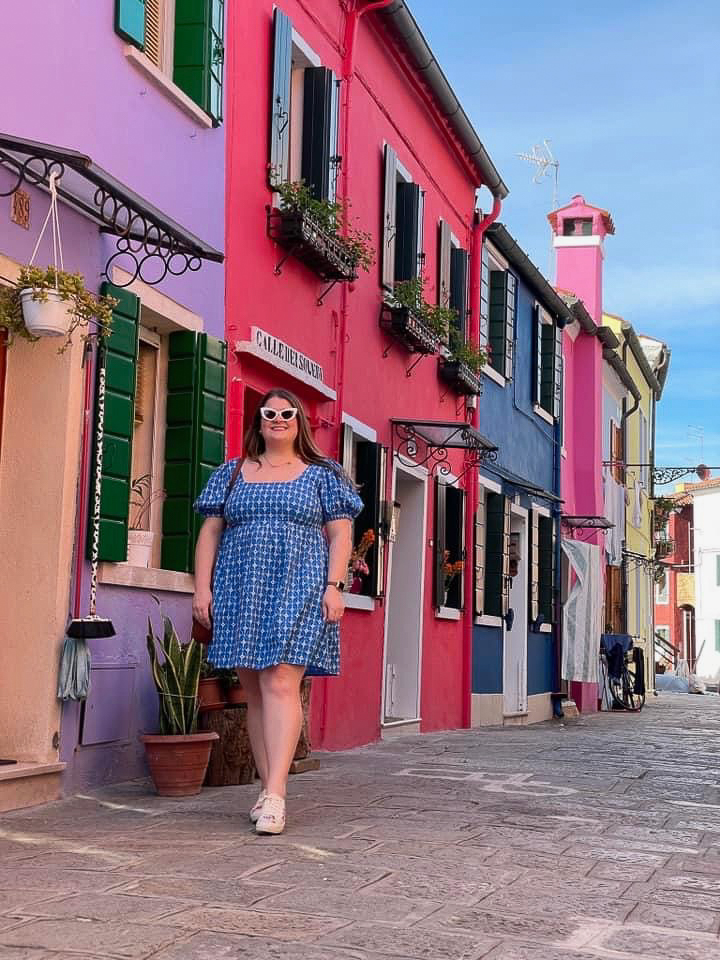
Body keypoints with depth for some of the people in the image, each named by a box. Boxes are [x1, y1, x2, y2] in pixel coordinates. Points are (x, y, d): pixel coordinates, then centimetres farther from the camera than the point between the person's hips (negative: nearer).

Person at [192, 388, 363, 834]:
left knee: (281, 685, -15)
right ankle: (268, 787, 12)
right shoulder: (232, 474, 16)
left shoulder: (322, 475, 10)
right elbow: (210, 532, 13)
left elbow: (340, 534, 5)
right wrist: (202, 587, 3)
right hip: (241, 591, 4)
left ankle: (275, 794, -20)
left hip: (298, 590, -3)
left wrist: (334, 586, -8)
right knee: (255, 692, 5)